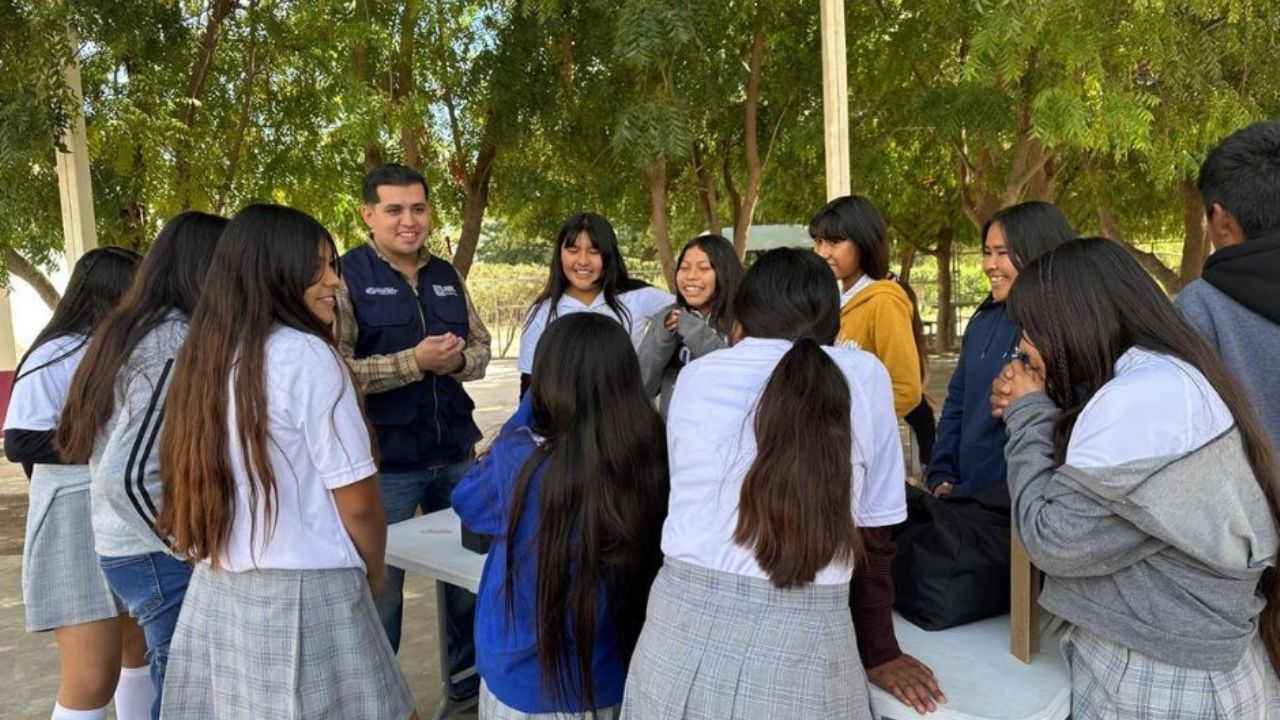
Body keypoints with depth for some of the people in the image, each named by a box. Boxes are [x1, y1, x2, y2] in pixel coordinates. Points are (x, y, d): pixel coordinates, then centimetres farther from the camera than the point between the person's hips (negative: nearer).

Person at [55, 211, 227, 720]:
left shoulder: (135, 332, 9)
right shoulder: (175, 344, -20)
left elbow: (119, 456, 15)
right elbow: (127, 476, -25)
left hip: (131, 548, 9)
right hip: (159, 558, -9)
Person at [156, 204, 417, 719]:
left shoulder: (203, 355, 7)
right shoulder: (305, 354, -14)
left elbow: (196, 480, 15)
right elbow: (357, 499, -13)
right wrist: (373, 571, 4)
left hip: (216, 588, 8)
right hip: (303, 593, -8)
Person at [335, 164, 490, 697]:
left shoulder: (447, 276, 9)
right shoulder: (346, 277, -9)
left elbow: (482, 347, 12)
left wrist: (458, 360, -10)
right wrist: (413, 361, -24)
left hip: (455, 454, 6)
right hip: (384, 463, -6)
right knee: (381, 587, 9)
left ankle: (471, 684, 39)